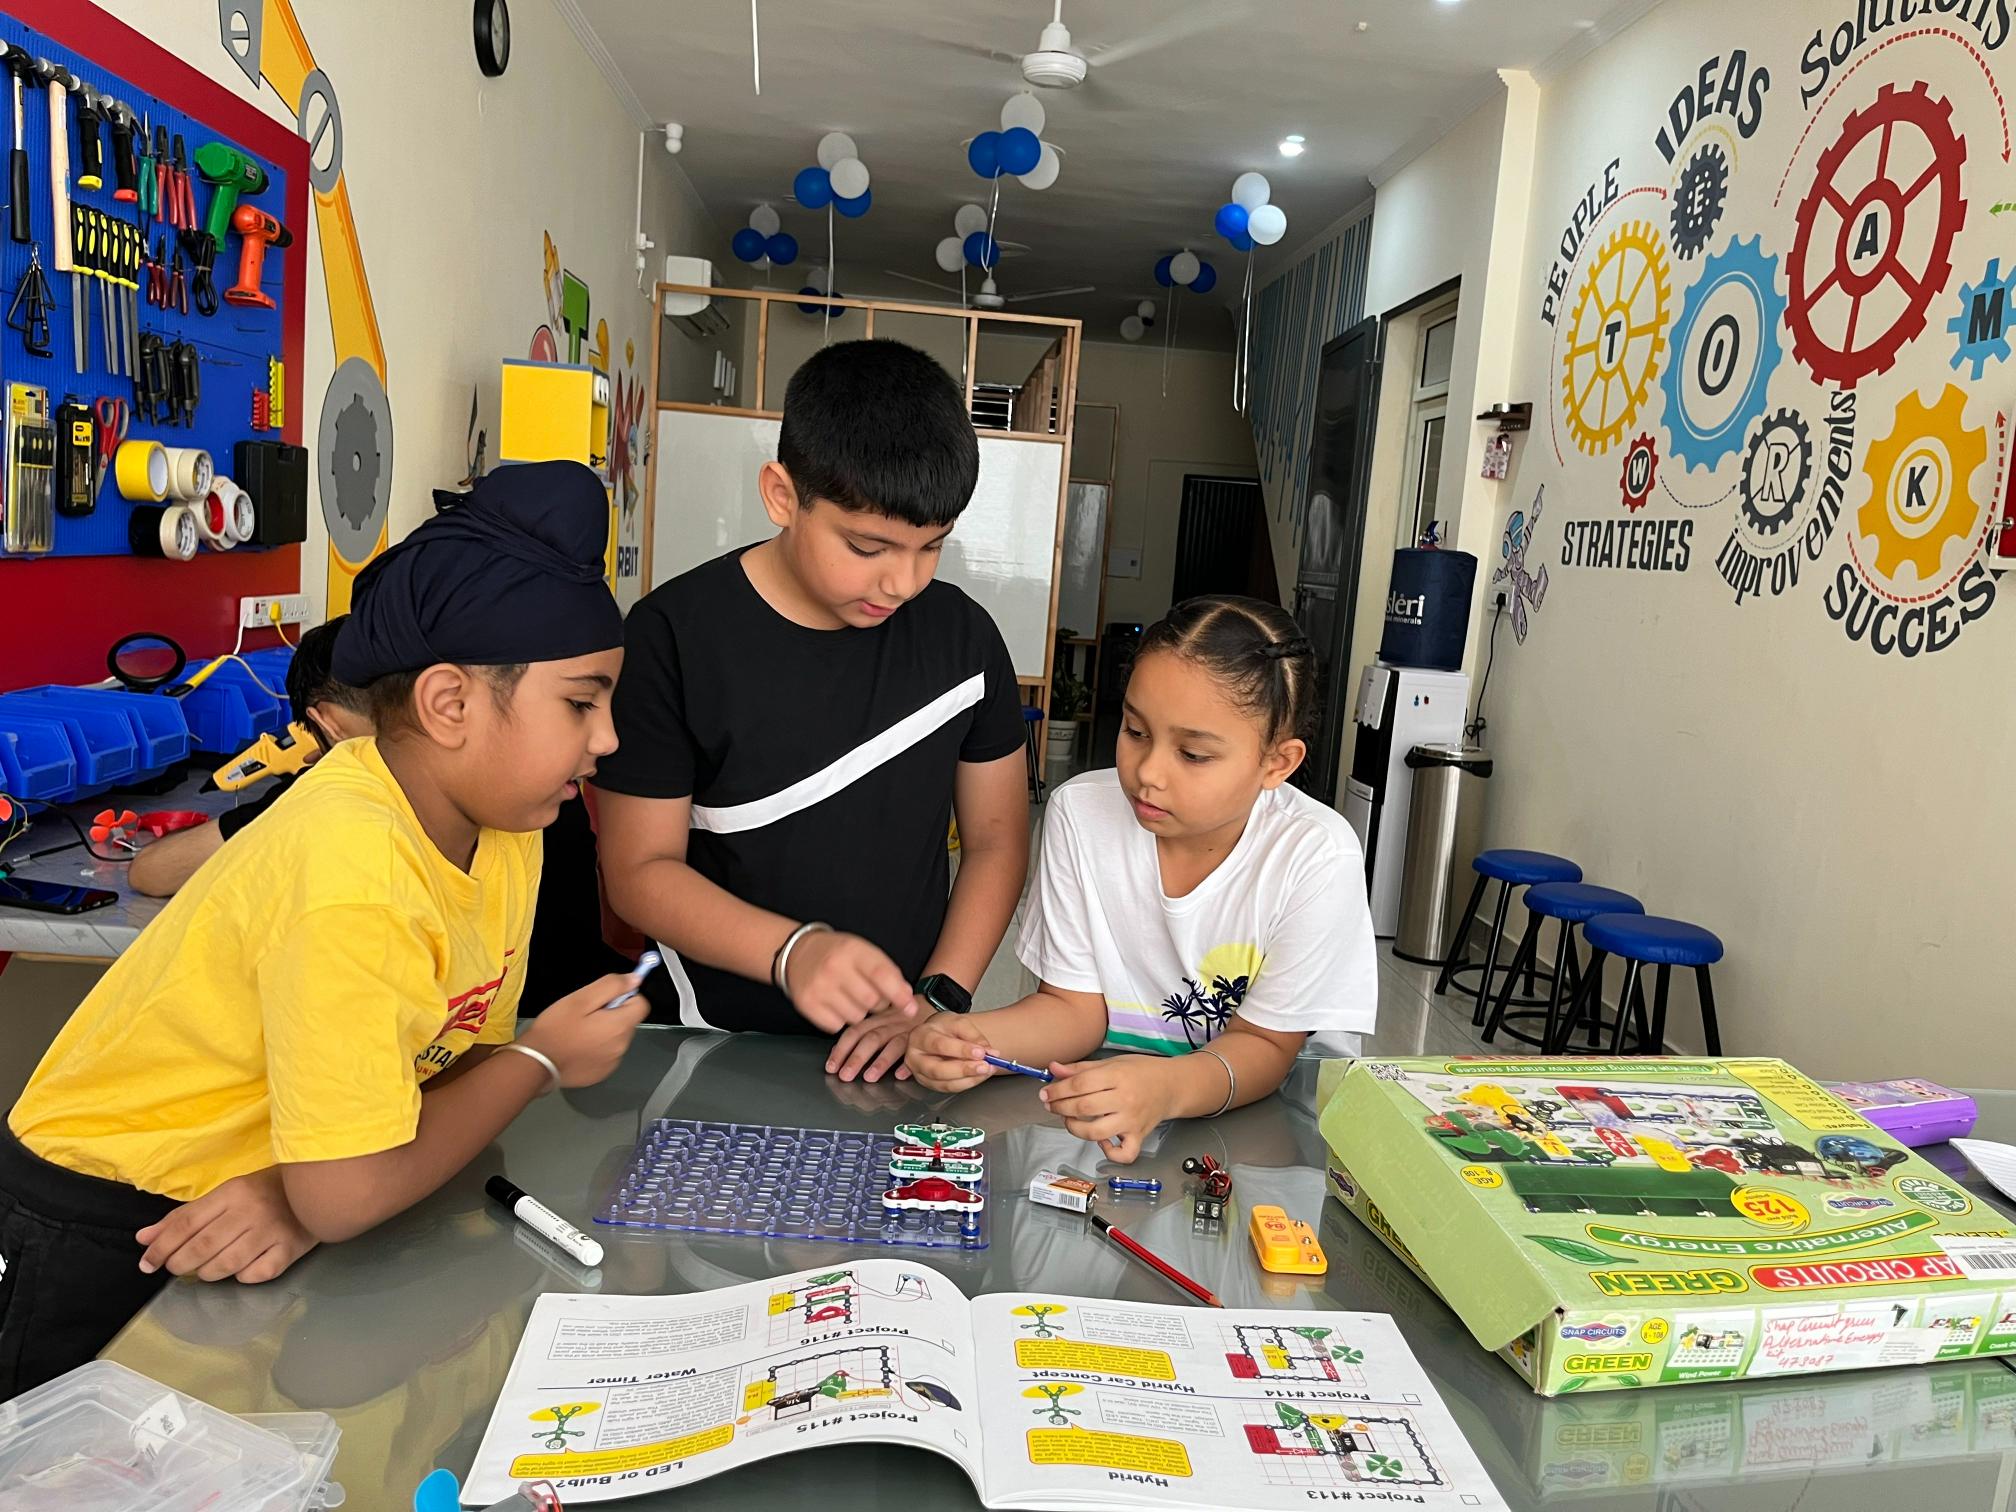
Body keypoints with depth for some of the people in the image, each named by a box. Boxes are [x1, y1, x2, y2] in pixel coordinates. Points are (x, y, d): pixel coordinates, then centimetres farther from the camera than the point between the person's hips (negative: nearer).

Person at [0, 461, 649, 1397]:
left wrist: (308, 1190, -22)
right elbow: (349, 1196, -31)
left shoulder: (503, 824, -11)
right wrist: (544, 1061, -18)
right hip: (99, 1240, -6)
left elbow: (458, 1061, -5)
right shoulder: (353, 871, -35)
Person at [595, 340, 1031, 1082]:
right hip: (716, 1047, 0)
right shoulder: (676, 636, -10)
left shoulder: (961, 634, -3)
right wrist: (791, 952, -24)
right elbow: (641, 869, -8)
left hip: (893, 1049, 1)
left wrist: (940, 996, -10)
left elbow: (996, 838, 3)